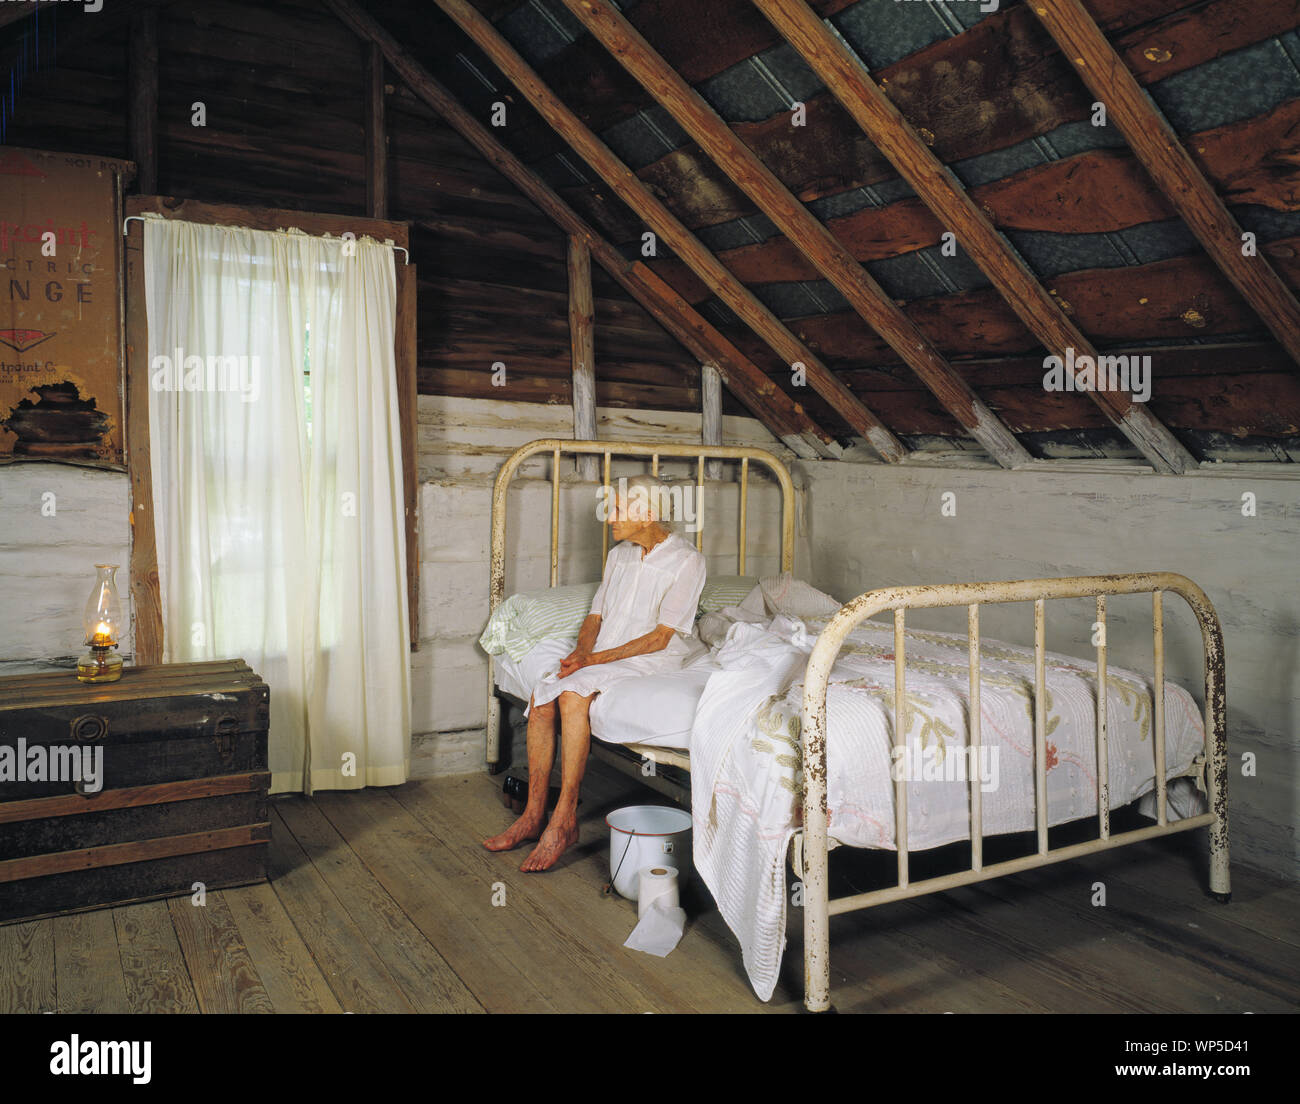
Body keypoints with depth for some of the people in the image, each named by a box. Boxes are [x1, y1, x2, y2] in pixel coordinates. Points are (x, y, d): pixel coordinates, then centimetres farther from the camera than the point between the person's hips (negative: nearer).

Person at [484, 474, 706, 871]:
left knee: (573, 694, -31)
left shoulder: (686, 561, -9)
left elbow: (660, 638, -14)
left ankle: (564, 819, -25)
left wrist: (595, 659, -18)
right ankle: (534, 815, -11)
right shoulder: (618, 555, 14)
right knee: (542, 696, -19)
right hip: (602, 658, 7)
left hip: (650, 661, -7)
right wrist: (581, 651, -7)